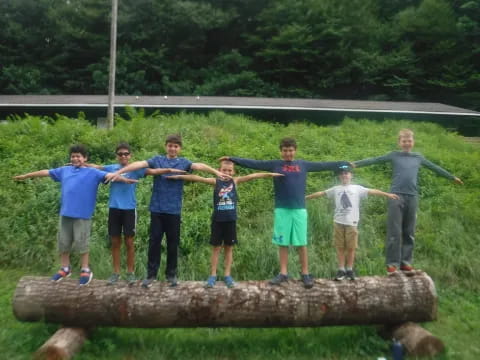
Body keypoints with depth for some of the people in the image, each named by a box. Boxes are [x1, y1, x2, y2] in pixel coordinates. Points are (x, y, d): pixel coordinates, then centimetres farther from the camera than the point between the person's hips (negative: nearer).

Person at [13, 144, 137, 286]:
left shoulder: (93, 172, 0)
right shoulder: (64, 170, 13)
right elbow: (45, 172, 22)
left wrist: (124, 179, -28)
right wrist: (25, 176, 30)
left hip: (83, 215, -5)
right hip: (65, 213, 5)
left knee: (81, 242, 0)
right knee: (63, 242, 13)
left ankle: (85, 270, 14)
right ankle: (65, 268, 29)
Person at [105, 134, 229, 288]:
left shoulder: (183, 162, 6)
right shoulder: (157, 160, 5)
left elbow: (199, 166, -10)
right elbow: (139, 164, -6)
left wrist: (216, 172, -23)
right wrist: (118, 172, -16)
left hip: (174, 209, 1)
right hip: (157, 208, 0)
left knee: (173, 242, 8)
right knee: (154, 241, 4)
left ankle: (171, 274, 21)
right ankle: (151, 274, 15)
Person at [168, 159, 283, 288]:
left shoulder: (235, 181, 2)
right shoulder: (215, 182, -2)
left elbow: (252, 176, -2)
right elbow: (197, 178, -9)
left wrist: (270, 174, -5)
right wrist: (179, 176, -15)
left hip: (230, 220, 1)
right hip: (217, 220, -1)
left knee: (229, 247, 9)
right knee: (216, 248, 6)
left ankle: (227, 275, 19)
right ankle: (213, 275, 14)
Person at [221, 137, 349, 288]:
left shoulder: (303, 165, 9)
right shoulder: (274, 164, 3)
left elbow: (323, 166, 15)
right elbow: (253, 163, -1)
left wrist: (344, 163, 17)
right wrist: (232, 159, -6)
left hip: (299, 210, 1)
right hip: (281, 210, -1)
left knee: (302, 243, 4)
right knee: (283, 243, 5)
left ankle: (305, 274, 12)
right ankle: (283, 273, 14)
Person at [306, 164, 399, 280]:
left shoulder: (357, 188, 6)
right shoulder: (335, 189, 11)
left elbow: (373, 191, -1)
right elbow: (321, 193, 14)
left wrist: (388, 194, -10)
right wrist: (306, 197, 14)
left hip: (352, 222, -1)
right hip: (338, 222, 1)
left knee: (351, 247, 4)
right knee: (340, 247, 5)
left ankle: (349, 270, 17)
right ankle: (341, 270, 13)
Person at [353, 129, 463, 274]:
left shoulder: (418, 157, 15)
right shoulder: (394, 155, 6)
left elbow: (435, 168, 26)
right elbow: (374, 160, -2)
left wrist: (452, 177, 34)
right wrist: (354, 164, -12)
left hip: (412, 197, 4)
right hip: (396, 196, -3)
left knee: (409, 233, 6)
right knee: (394, 232, -5)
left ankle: (406, 262, 13)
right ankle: (392, 263, -1)